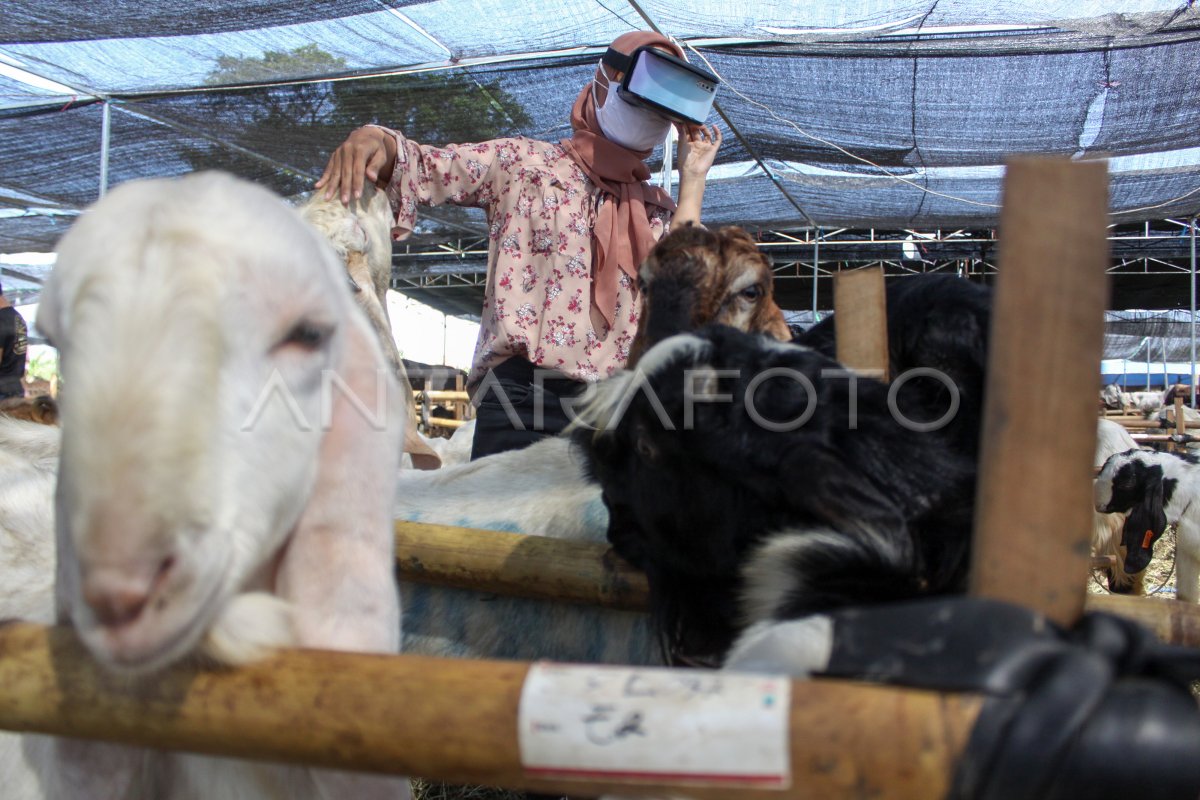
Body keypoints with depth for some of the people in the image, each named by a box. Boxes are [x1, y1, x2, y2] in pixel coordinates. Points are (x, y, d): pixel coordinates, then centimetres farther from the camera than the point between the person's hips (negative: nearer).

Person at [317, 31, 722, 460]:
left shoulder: (657, 207, 20)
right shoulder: (524, 163, 12)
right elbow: (425, 167, 6)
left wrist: (692, 177, 8)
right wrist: (376, 140, -17)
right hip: (524, 395, -3)